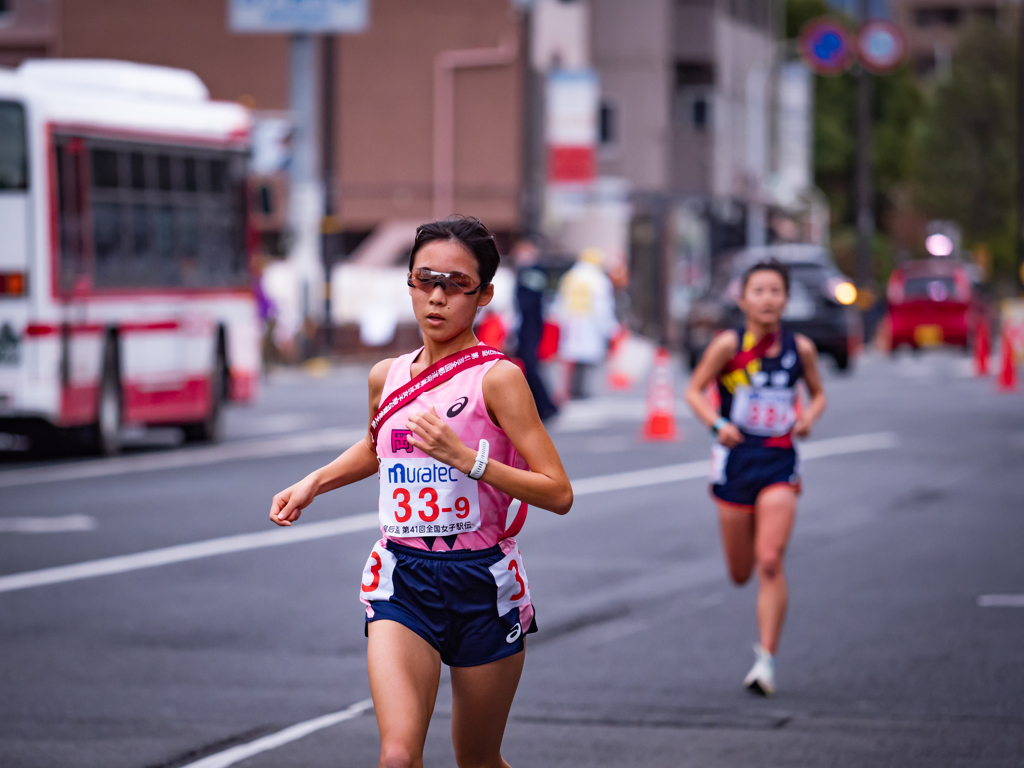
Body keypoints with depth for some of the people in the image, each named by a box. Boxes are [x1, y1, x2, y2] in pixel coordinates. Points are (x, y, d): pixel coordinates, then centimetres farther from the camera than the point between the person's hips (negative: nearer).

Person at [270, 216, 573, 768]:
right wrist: (312, 484, 17)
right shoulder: (386, 377, 6)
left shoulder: (496, 377, -9)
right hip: (402, 581, 3)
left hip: (483, 583, -3)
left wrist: (466, 456, -23)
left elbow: (558, 494, -15)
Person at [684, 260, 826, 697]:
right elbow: (694, 391, -2)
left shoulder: (800, 348, 0)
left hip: (779, 464, 0)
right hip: (736, 460, 0)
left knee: (770, 562, -16)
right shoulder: (729, 345, -7)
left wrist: (809, 417, -6)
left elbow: (818, 394, 16)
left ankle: (767, 659, -12)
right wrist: (717, 424, -19)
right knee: (740, 574, 8)